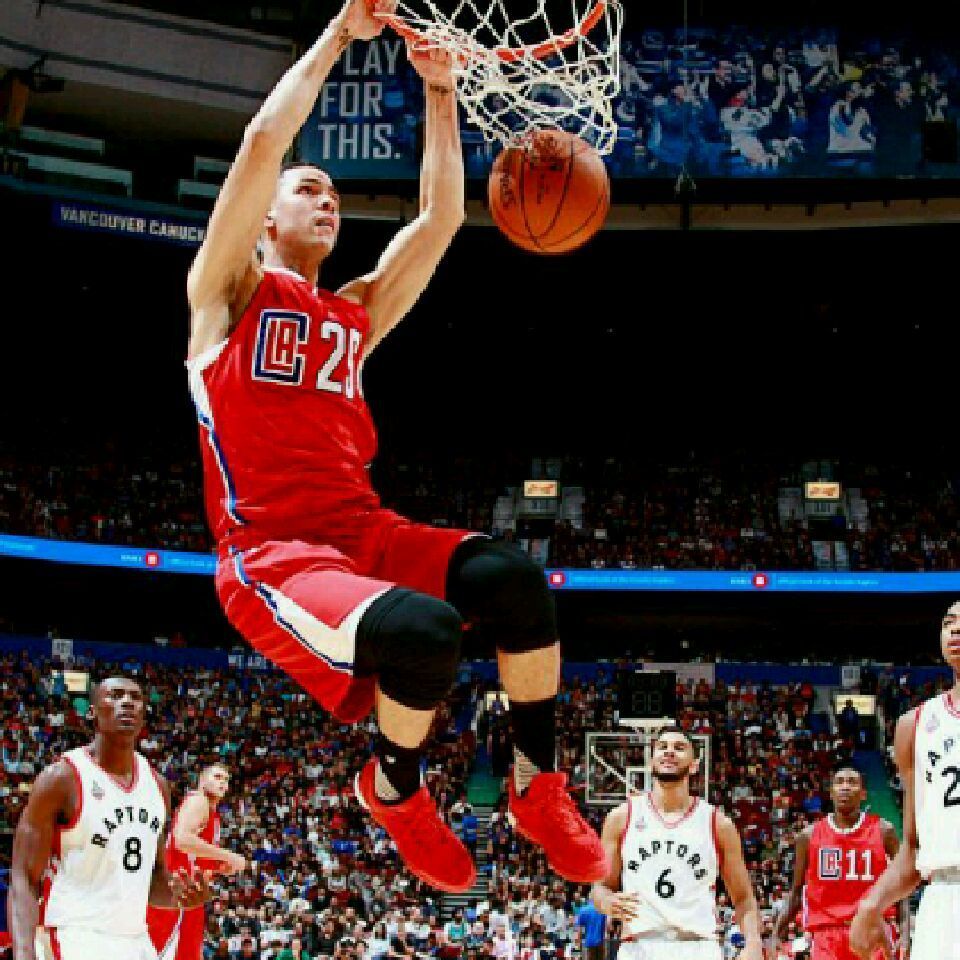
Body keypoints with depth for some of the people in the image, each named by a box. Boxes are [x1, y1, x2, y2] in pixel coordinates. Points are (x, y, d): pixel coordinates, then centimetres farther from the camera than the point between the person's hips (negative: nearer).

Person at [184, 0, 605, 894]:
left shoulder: (356, 315, 23)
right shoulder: (228, 291, 7)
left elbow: (442, 215, 20)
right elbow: (263, 140, -6)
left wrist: (439, 88, 17)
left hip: (367, 533, 6)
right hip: (271, 555, -6)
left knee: (512, 578, -23)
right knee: (425, 631, -33)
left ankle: (538, 786, -4)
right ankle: (394, 789, 0)